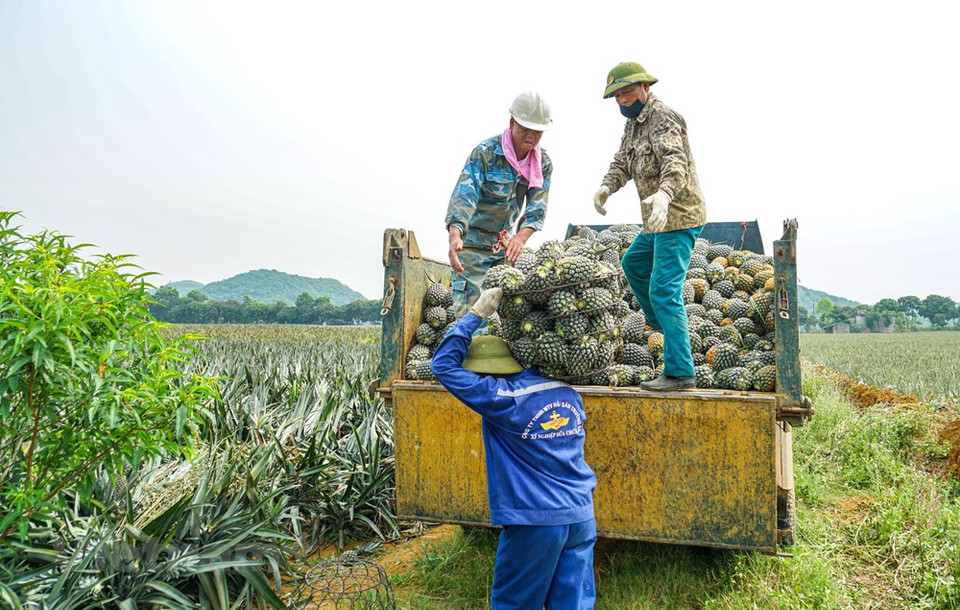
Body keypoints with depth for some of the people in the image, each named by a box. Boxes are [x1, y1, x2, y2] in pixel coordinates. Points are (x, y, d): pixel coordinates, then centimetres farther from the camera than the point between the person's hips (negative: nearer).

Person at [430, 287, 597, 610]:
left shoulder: (502, 399, -13)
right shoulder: (568, 393, 5)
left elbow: (444, 364, -7)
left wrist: (476, 314, -2)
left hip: (535, 521, -6)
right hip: (582, 517, 6)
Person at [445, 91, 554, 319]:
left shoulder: (543, 163, -1)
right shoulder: (485, 152, -17)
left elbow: (537, 206, -7)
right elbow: (464, 194, -28)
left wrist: (521, 237, -28)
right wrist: (455, 236, -44)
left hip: (504, 242, 5)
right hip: (472, 240, -5)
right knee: (470, 304, -9)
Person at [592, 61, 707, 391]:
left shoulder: (663, 118, -15)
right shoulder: (633, 122, 16)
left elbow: (676, 162, -30)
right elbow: (622, 162, 12)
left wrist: (663, 194, -51)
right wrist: (607, 186, -10)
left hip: (677, 217, -11)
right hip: (660, 219, 11)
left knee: (664, 289, -14)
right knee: (633, 264, 26)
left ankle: (680, 372, -11)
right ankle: (663, 324, 37)